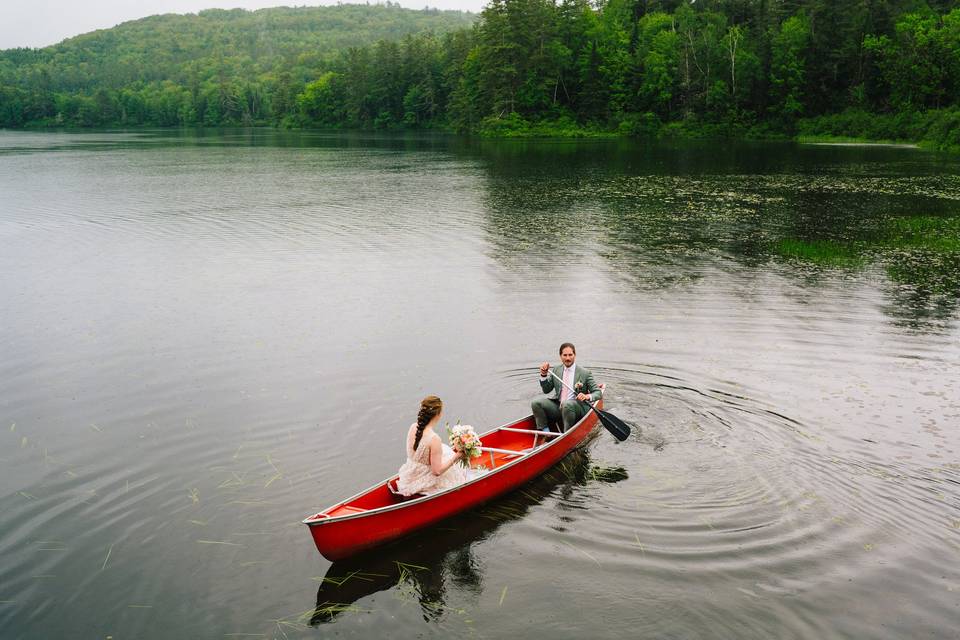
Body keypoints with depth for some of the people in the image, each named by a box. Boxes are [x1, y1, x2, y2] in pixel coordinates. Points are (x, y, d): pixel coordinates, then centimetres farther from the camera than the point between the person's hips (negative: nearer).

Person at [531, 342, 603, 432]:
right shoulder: (556, 370, 10)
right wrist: (544, 375, -4)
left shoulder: (584, 373, -3)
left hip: (576, 408, -4)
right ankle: (545, 432, -6)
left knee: (567, 404, -38)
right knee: (536, 402, -17)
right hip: (558, 407, 4)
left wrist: (587, 396, -23)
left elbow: (598, 392, -1)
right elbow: (546, 390, 14)